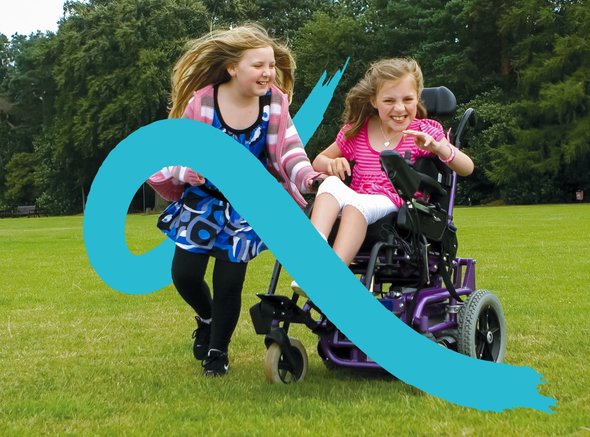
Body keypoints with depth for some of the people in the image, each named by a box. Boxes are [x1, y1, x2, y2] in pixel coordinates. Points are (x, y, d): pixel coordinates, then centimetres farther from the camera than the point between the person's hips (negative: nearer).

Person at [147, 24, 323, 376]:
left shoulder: (275, 101, -15)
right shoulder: (202, 102, -19)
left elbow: (289, 149, -18)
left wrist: (308, 177, -38)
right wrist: (191, 170, -37)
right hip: (204, 200, 0)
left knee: (229, 280, -3)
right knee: (185, 274, 3)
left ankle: (217, 353, 21)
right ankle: (207, 318, 40)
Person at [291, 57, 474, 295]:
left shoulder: (424, 131, 7)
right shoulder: (356, 131, 14)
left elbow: (467, 168, -3)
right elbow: (319, 161, 24)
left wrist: (438, 147, -23)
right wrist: (331, 164, -2)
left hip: (397, 207, -3)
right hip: (355, 201, 3)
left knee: (356, 203, -35)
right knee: (332, 184, -29)